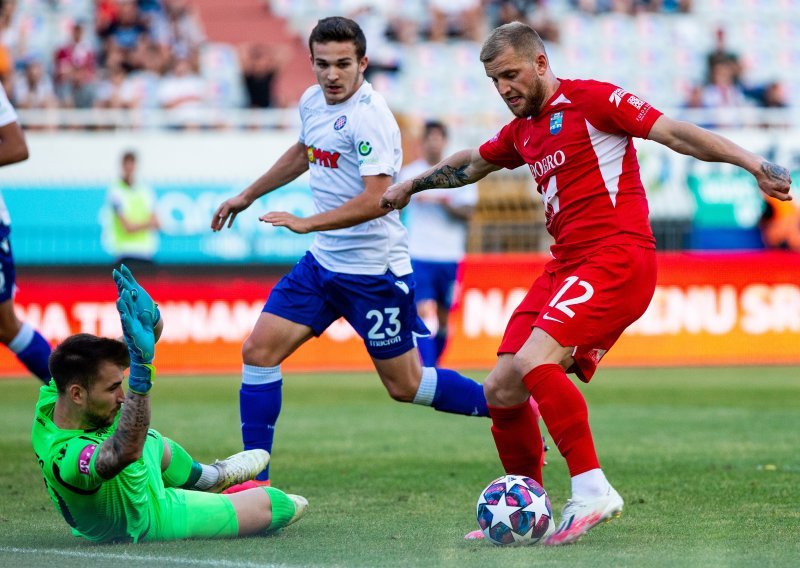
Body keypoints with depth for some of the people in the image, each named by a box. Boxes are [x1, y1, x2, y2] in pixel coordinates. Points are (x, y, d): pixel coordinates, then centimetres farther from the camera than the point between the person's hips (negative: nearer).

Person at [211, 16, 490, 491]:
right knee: (259, 350, -2)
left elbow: (377, 199, -30)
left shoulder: (370, 117, -21)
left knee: (405, 386, 1)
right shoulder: (313, 101, 5)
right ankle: (255, 480, 5)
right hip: (323, 262, 8)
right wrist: (248, 196, 33)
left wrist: (306, 223, -32)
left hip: (373, 272, -8)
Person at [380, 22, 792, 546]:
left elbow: (675, 133, -11)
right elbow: (472, 164, 40)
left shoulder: (589, 99, -5)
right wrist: (412, 186, 48)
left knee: (535, 361, -27)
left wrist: (751, 162, -21)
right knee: (502, 390, 1)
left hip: (618, 255, -8)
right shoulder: (522, 132, 19)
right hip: (565, 265, 8)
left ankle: (592, 491, -25)